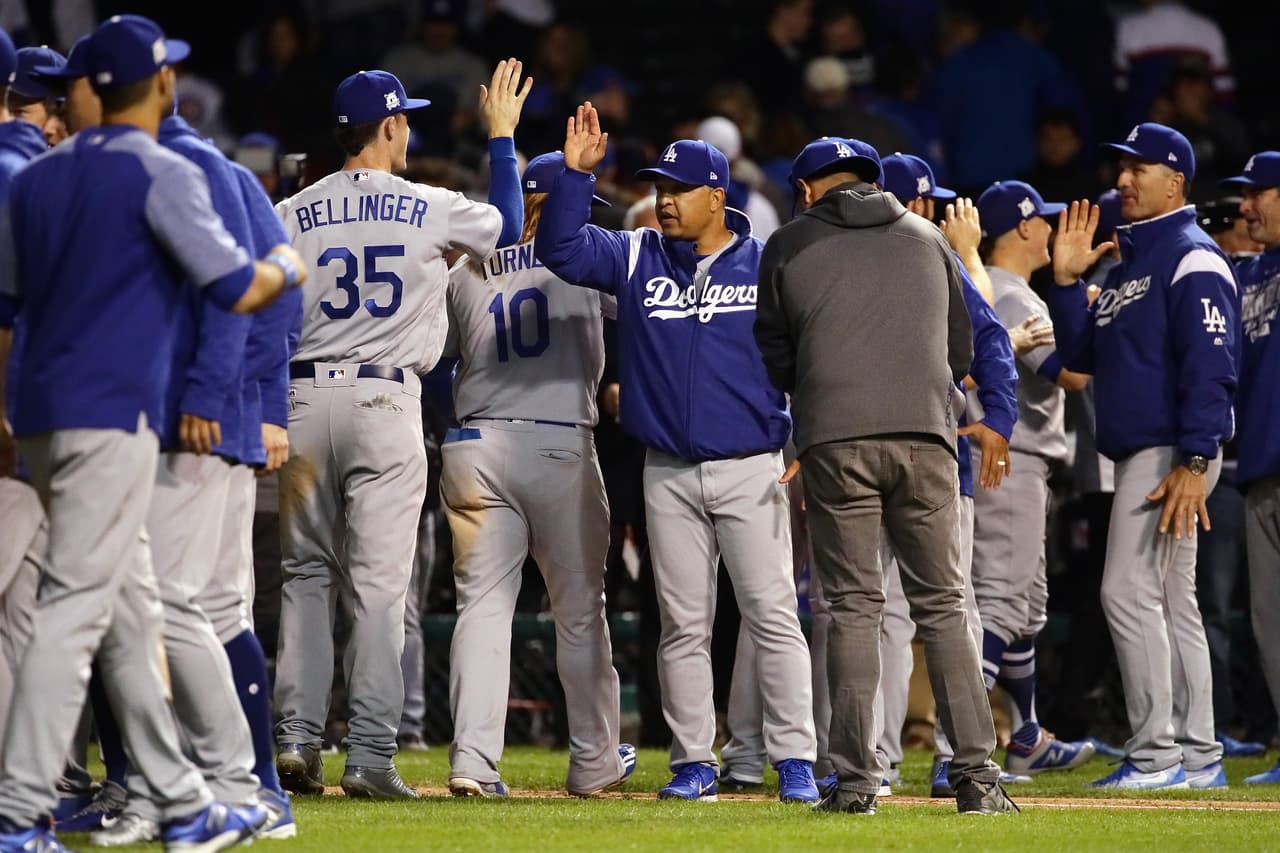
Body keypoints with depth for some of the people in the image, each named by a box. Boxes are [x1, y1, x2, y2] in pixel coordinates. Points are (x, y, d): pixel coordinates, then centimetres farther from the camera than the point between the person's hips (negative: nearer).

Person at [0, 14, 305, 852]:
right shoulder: (163, 175, -8)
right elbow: (236, 289, -13)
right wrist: (288, 268, 9)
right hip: (112, 420, -8)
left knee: (132, 615, 13)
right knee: (76, 610, -11)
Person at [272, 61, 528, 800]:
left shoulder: (292, 214, 4)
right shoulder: (429, 209, -1)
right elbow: (508, 226, 18)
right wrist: (502, 135, 27)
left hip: (305, 399, 2)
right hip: (386, 404, -2)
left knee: (306, 574, 11)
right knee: (381, 584, -2)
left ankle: (298, 740, 3)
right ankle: (371, 758, -6)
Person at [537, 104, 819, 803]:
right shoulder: (638, 258, 7)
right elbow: (560, 248, -4)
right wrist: (576, 173, -15)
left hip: (751, 470, -3)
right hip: (669, 476, 3)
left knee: (772, 615, -7)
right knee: (683, 624, 5)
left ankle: (794, 761, -6)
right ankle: (694, 763, 10)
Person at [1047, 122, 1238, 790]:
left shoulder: (1192, 260, -11)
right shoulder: (1126, 264, 19)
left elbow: (1210, 367, -19)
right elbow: (1081, 355, 19)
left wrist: (1193, 462, -25)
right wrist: (1067, 281, 7)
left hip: (1171, 452, -10)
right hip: (1137, 455, 10)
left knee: (1129, 591, -14)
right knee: (1172, 602, 10)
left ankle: (1157, 755, -13)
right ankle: (1198, 758, 14)